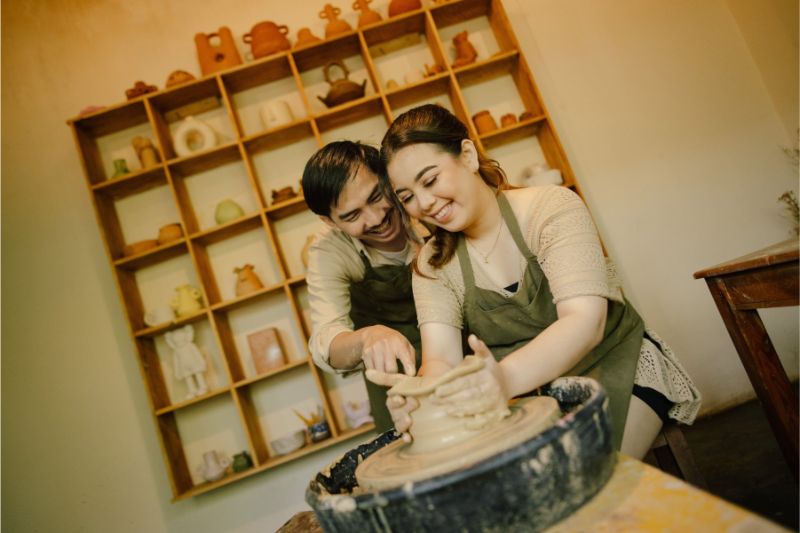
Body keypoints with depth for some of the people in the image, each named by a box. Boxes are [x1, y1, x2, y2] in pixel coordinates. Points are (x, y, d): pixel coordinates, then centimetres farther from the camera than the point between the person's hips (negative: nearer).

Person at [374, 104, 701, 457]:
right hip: (529, 395, 3)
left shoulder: (551, 207, -15)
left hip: (612, 366, -2)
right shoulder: (432, 266, -3)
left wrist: (506, 377, -47)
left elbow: (586, 321, -28)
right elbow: (440, 358, -14)